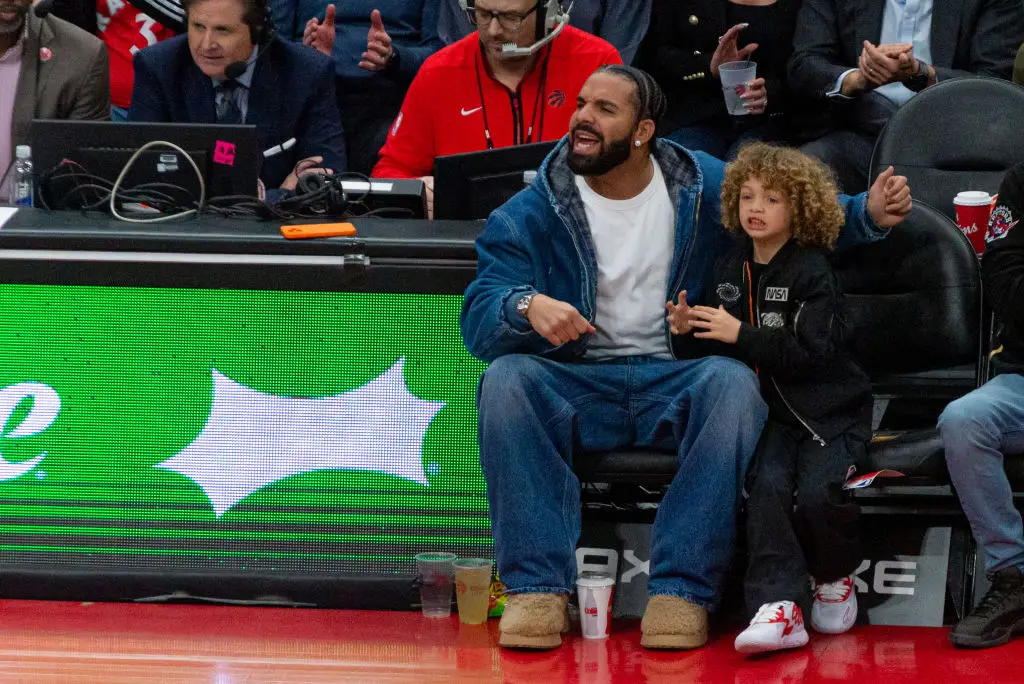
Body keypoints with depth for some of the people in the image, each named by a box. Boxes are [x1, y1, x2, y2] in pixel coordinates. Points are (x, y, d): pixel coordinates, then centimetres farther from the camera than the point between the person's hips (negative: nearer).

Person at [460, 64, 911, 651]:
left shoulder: (707, 186, 7)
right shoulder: (530, 214, 4)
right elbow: (479, 321, -6)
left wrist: (868, 215, -3)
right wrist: (528, 306, -30)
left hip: (676, 384, 0)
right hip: (577, 387, 0)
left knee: (732, 382, -34)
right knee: (506, 378, -31)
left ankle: (682, 587, -34)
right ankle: (537, 586, -32)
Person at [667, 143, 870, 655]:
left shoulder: (811, 271, -10)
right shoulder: (731, 270, 10)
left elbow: (812, 351, -21)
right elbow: (713, 353, 16)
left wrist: (741, 334, -25)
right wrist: (688, 333, -6)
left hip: (829, 409, -4)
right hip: (772, 408, 4)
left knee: (817, 494, -25)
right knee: (767, 485, -23)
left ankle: (835, 576, 7)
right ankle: (779, 608, -29)